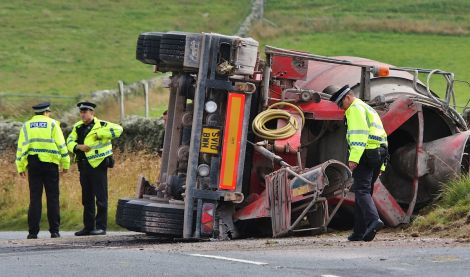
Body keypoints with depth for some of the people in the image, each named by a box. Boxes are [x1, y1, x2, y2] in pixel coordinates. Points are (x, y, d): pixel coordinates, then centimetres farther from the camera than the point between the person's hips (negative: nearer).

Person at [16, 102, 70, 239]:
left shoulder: (26, 126, 10)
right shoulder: (52, 124, 2)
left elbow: (21, 147, 6)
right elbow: (61, 145, -1)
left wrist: (20, 167, 9)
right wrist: (65, 163, 5)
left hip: (33, 164, 2)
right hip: (50, 164, -2)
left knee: (35, 198, 3)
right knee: (52, 198, 2)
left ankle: (33, 231, -2)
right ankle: (54, 231, -1)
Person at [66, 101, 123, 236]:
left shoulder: (101, 125, -6)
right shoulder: (78, 127, 13)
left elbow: (118, 129, -18)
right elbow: (70, 142, 8)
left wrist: (100, 134, -18)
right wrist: (78, 146, -13)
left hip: (98, 165, -7)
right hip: (84, 166, 7)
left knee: (101, 197, -5)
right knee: (86, 198, 11)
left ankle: (101, 227, -2)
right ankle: (88, 227, 18)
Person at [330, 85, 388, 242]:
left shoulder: (355, 109, -4)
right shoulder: (369, 109, 28)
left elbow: (359, 134, -18)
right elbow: (381, 136, 30)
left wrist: (354, 158, -24)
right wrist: (380, 166, 28)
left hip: (365, 153, -9)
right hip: (378, 155, 9)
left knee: (361, 190, -15)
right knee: (365, 191, 11)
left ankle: (373, 220, -35)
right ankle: (359, 232, 10)